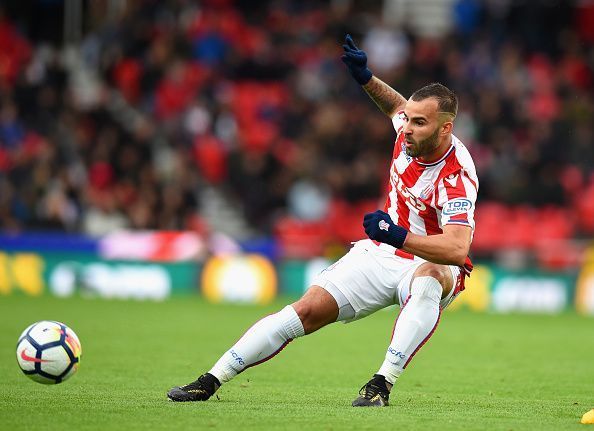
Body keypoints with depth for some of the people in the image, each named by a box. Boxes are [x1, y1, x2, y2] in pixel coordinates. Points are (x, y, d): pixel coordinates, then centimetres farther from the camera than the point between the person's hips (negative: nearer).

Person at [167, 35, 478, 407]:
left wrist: (398, 236, -54)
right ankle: (211, 382, -9)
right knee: (308, 309, -10)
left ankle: (383, 383, -42)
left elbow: (457, 249, -42)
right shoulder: (411, 132, -8)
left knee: (427, 282, -42)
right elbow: (398, 105, 20)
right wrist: (366, 78, 4)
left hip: (431, 262, -6)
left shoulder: (456, 177, -28)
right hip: (380, 253, 6)